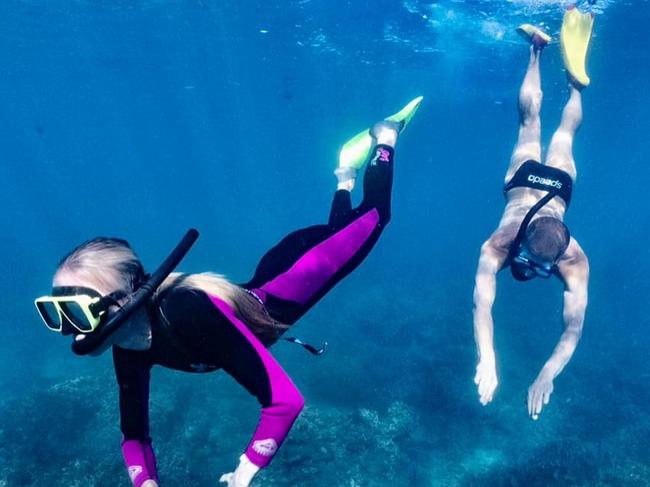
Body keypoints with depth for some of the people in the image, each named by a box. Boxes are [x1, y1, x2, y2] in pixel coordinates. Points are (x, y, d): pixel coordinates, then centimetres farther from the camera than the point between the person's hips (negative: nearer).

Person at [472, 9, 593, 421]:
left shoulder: (574, 262, -41)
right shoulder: (498, 245, -45)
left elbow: (574, 328, -42)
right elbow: (483, 305, -50)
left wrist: (548, 375, -52)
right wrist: (487, 359, -62)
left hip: (559, 183, 0)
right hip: (525, 177, 0)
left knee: (565, 134, 30)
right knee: (531, 120, 25)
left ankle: (575, 77, 49)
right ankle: (538, 50, 40)